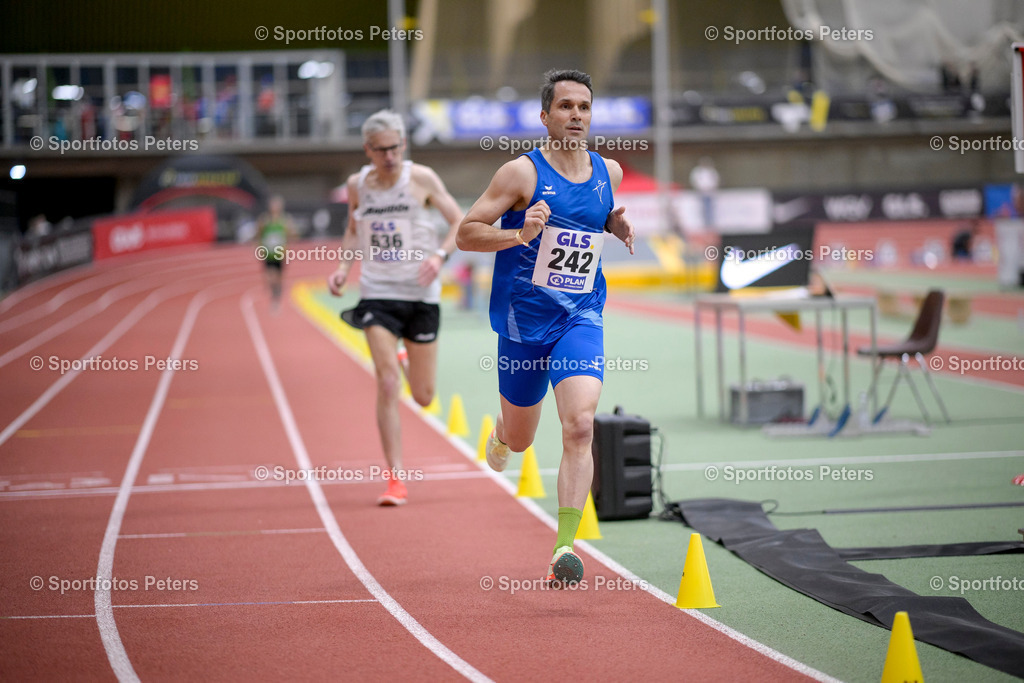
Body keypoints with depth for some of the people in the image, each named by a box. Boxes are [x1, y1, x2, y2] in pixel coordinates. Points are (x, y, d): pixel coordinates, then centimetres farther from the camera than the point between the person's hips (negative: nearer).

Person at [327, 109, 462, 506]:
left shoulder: (421, 179, -5)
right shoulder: (357, 185, 2)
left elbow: (459, 222, -1)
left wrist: (440, 255, -19)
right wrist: (343, 266, 2)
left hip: (421, 295, 0)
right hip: (377, 294, 0)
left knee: (423, 397, 8)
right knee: (387, 385, -15)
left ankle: (409, 363, 46)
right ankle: (395, 478, -9)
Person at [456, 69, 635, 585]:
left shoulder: (608, 172, 6)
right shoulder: (523, 173, -9)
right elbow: (466, 233, -8)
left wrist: (620, 228, 4)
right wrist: (520, 234, -25)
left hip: (581, 317, 2)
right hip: (523, 320, -2)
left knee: (579, 426, -20)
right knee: (521, 440, 15)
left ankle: (564, 547, -19)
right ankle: (501, 433, 55)